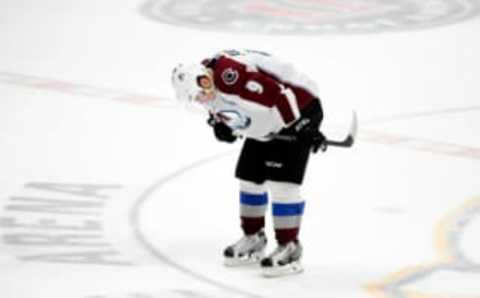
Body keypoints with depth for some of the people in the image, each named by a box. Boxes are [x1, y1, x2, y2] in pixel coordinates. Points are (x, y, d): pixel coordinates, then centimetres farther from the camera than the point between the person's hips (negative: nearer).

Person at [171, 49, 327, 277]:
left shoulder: (230, 73, -36)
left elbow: (279, 95, -35)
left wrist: (305, 128, -31)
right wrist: (220, 123, -4)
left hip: (299, 108, -9)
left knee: (281, 183, -14)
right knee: (250, 178, 12)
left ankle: (289, 248, -4)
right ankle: (253, 238, 29)